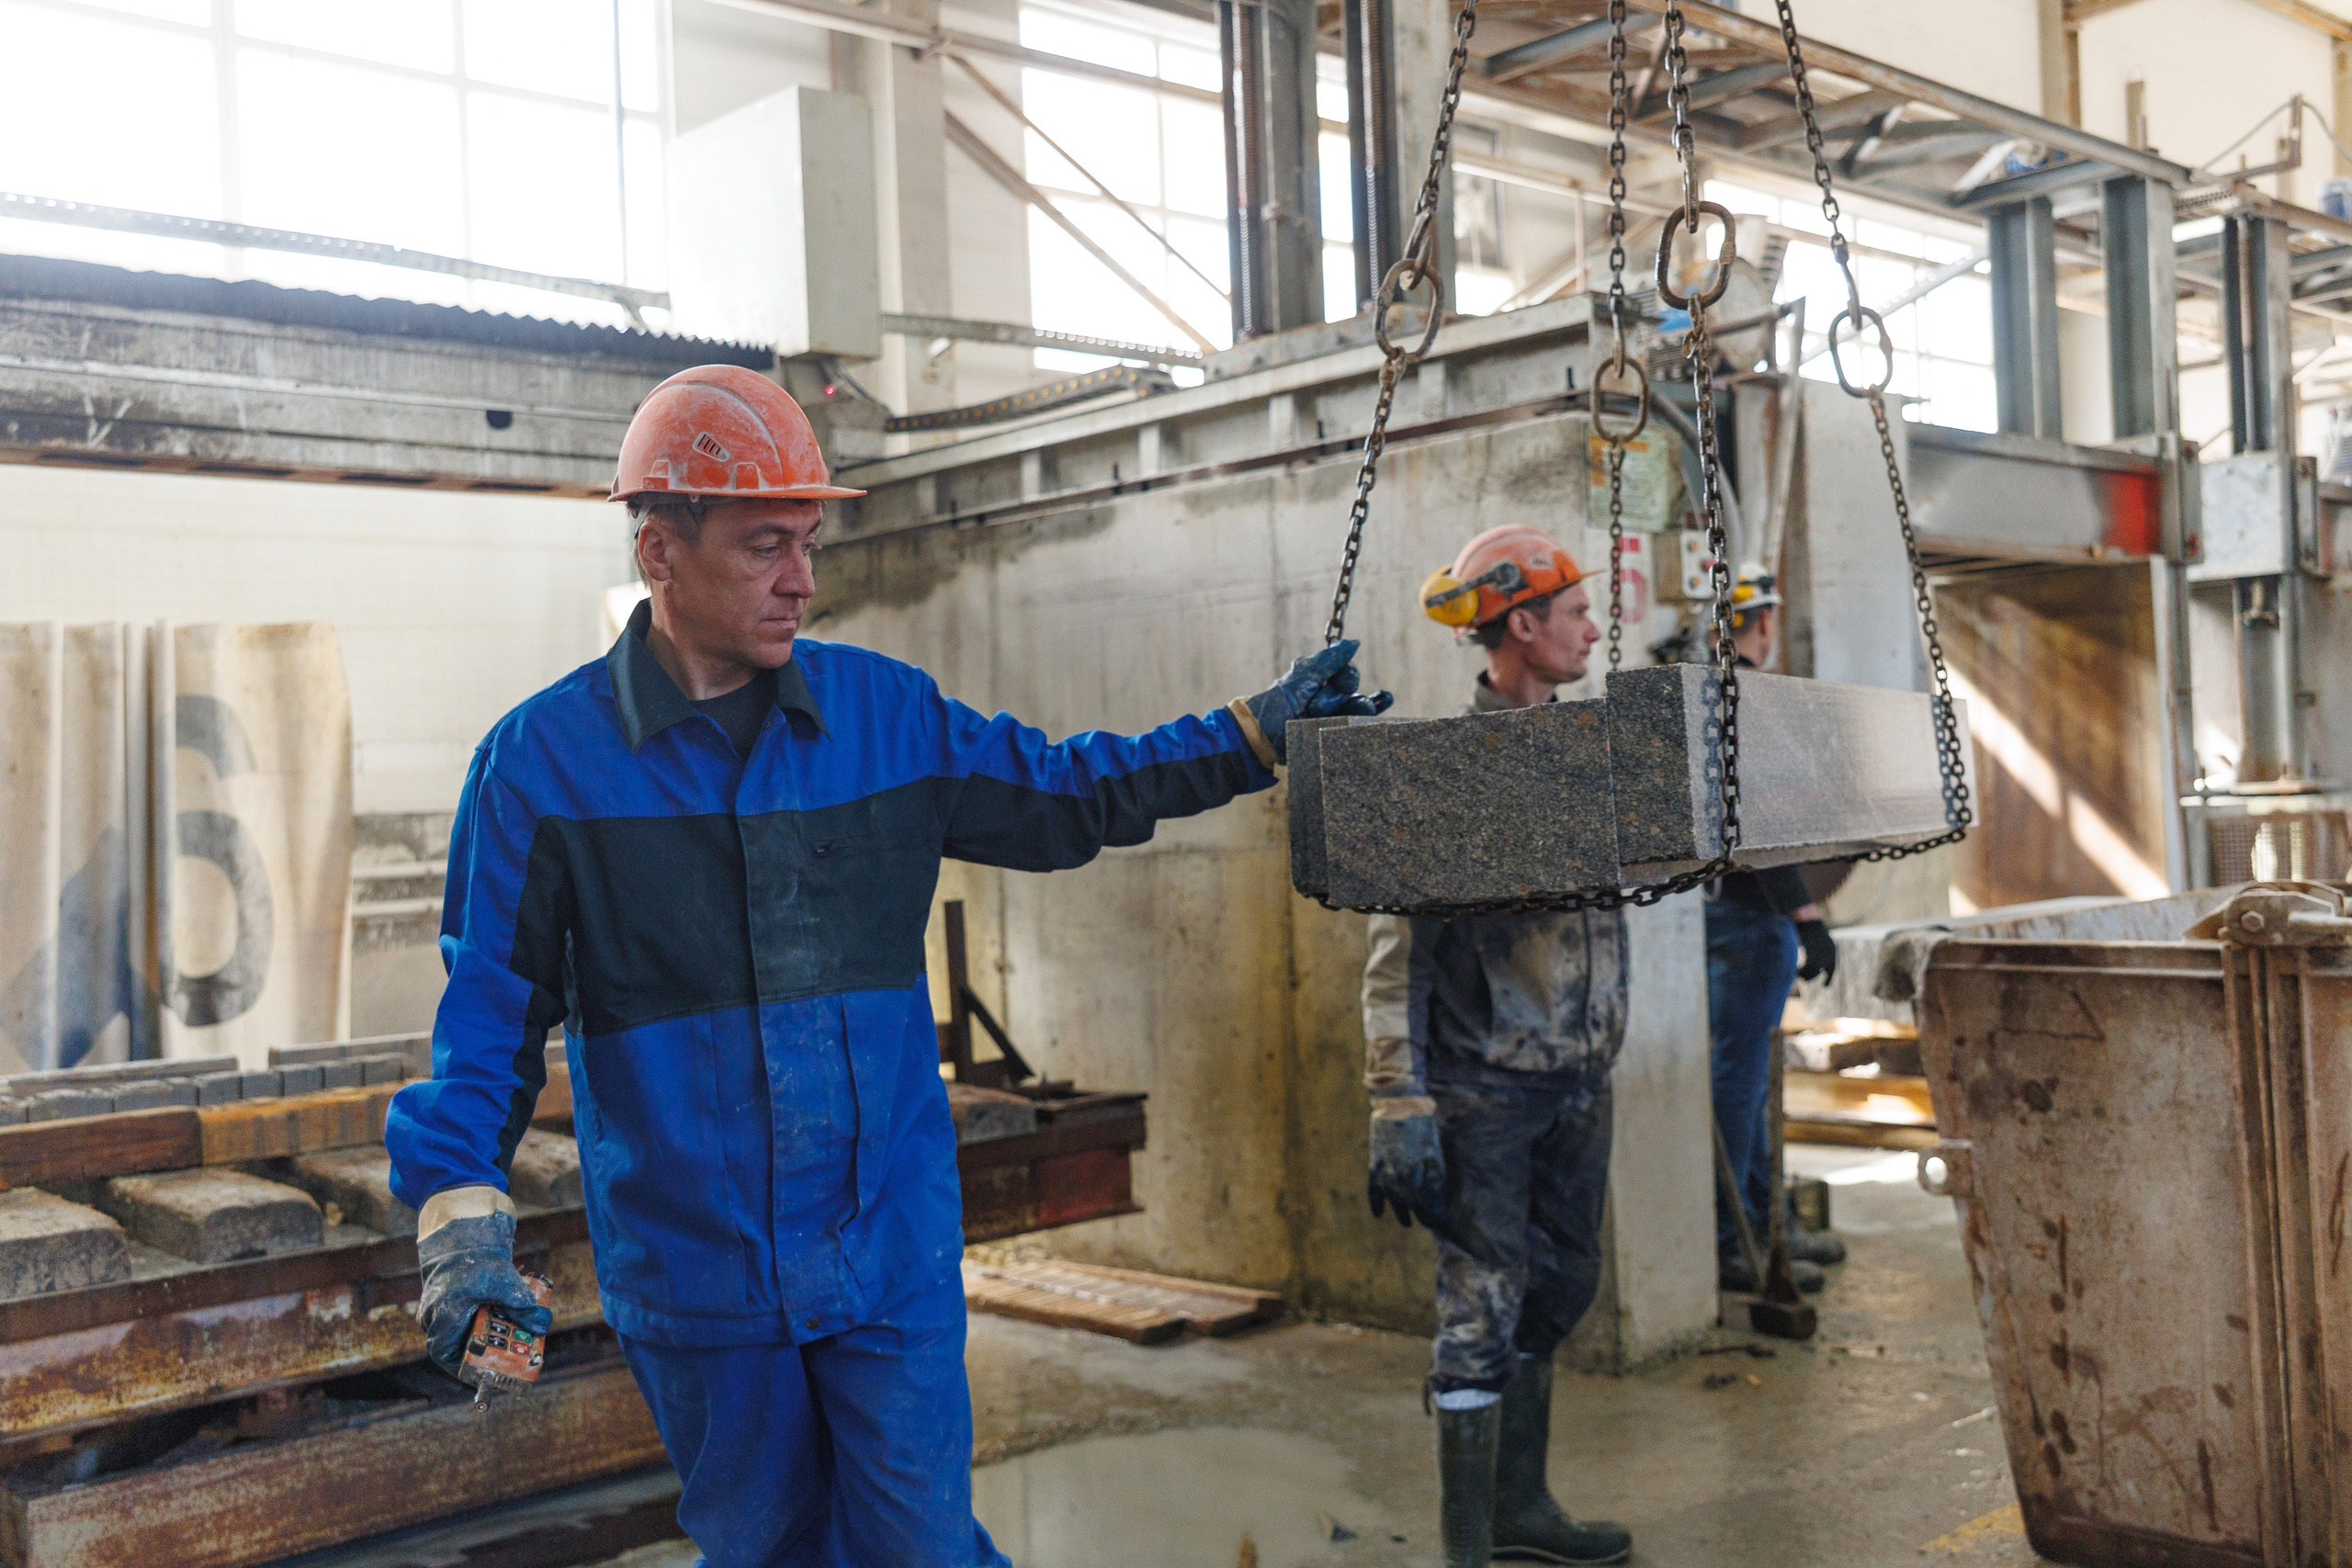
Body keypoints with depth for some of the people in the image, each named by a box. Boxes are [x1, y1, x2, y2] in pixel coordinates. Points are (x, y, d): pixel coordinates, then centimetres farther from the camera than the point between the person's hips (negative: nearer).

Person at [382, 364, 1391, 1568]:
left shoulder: (887, 711, 0)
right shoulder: (543, 759, -6)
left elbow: (1063, 795, 12)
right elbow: (488, 1010, -4)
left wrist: (1255, 735, 9)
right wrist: (459, 1211, -15)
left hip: (892, 1249, 1)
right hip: (691, 1274, -1)